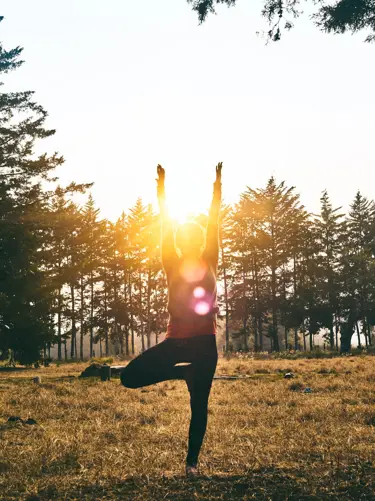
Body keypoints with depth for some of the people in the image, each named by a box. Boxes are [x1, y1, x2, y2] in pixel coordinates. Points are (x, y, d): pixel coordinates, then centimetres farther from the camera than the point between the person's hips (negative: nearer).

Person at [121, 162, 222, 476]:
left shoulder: (209, 263, 6)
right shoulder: (173, 266, 6)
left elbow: (214, 223, 3)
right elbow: (165, 226, 2)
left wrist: (218, 183, 0)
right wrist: (162, 186, 0)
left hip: (204, 342, -1)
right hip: (176, 340, 1)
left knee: (199, 405, 2)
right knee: (130, 377, -9)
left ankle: (192, 461, 17)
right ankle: (185, 372, 12)